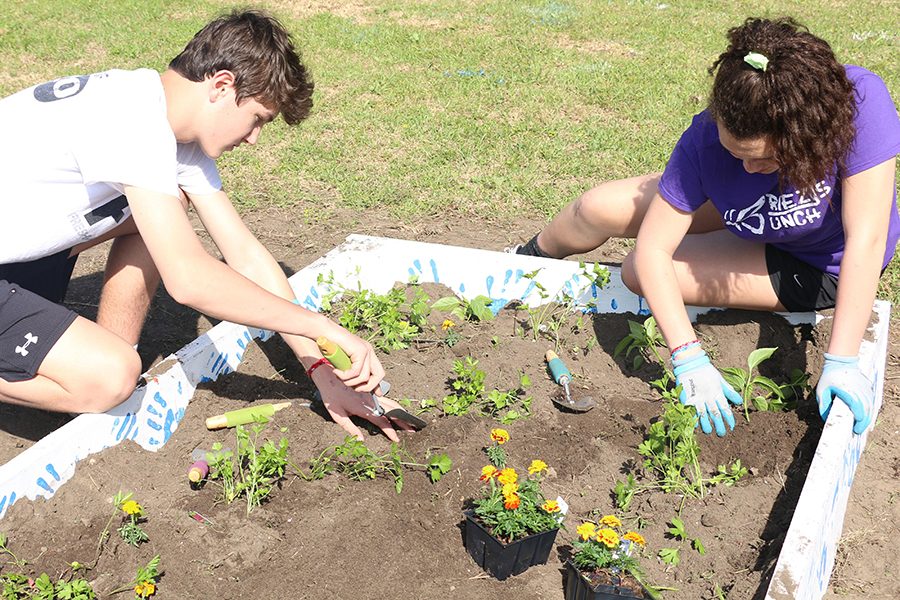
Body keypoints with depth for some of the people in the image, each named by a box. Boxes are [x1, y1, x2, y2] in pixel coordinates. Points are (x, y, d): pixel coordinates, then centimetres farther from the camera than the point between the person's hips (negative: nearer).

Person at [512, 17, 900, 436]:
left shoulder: (861, 101, -40)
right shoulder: (706, 139, -32)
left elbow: (866, 239, -38)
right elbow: (653, 249, -30)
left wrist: (842, 363, -40)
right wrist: (688, 357, -38)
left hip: (817, 268, -3)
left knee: (636, 275, -18)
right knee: (598, 209, -7)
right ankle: (533, 257, 27)